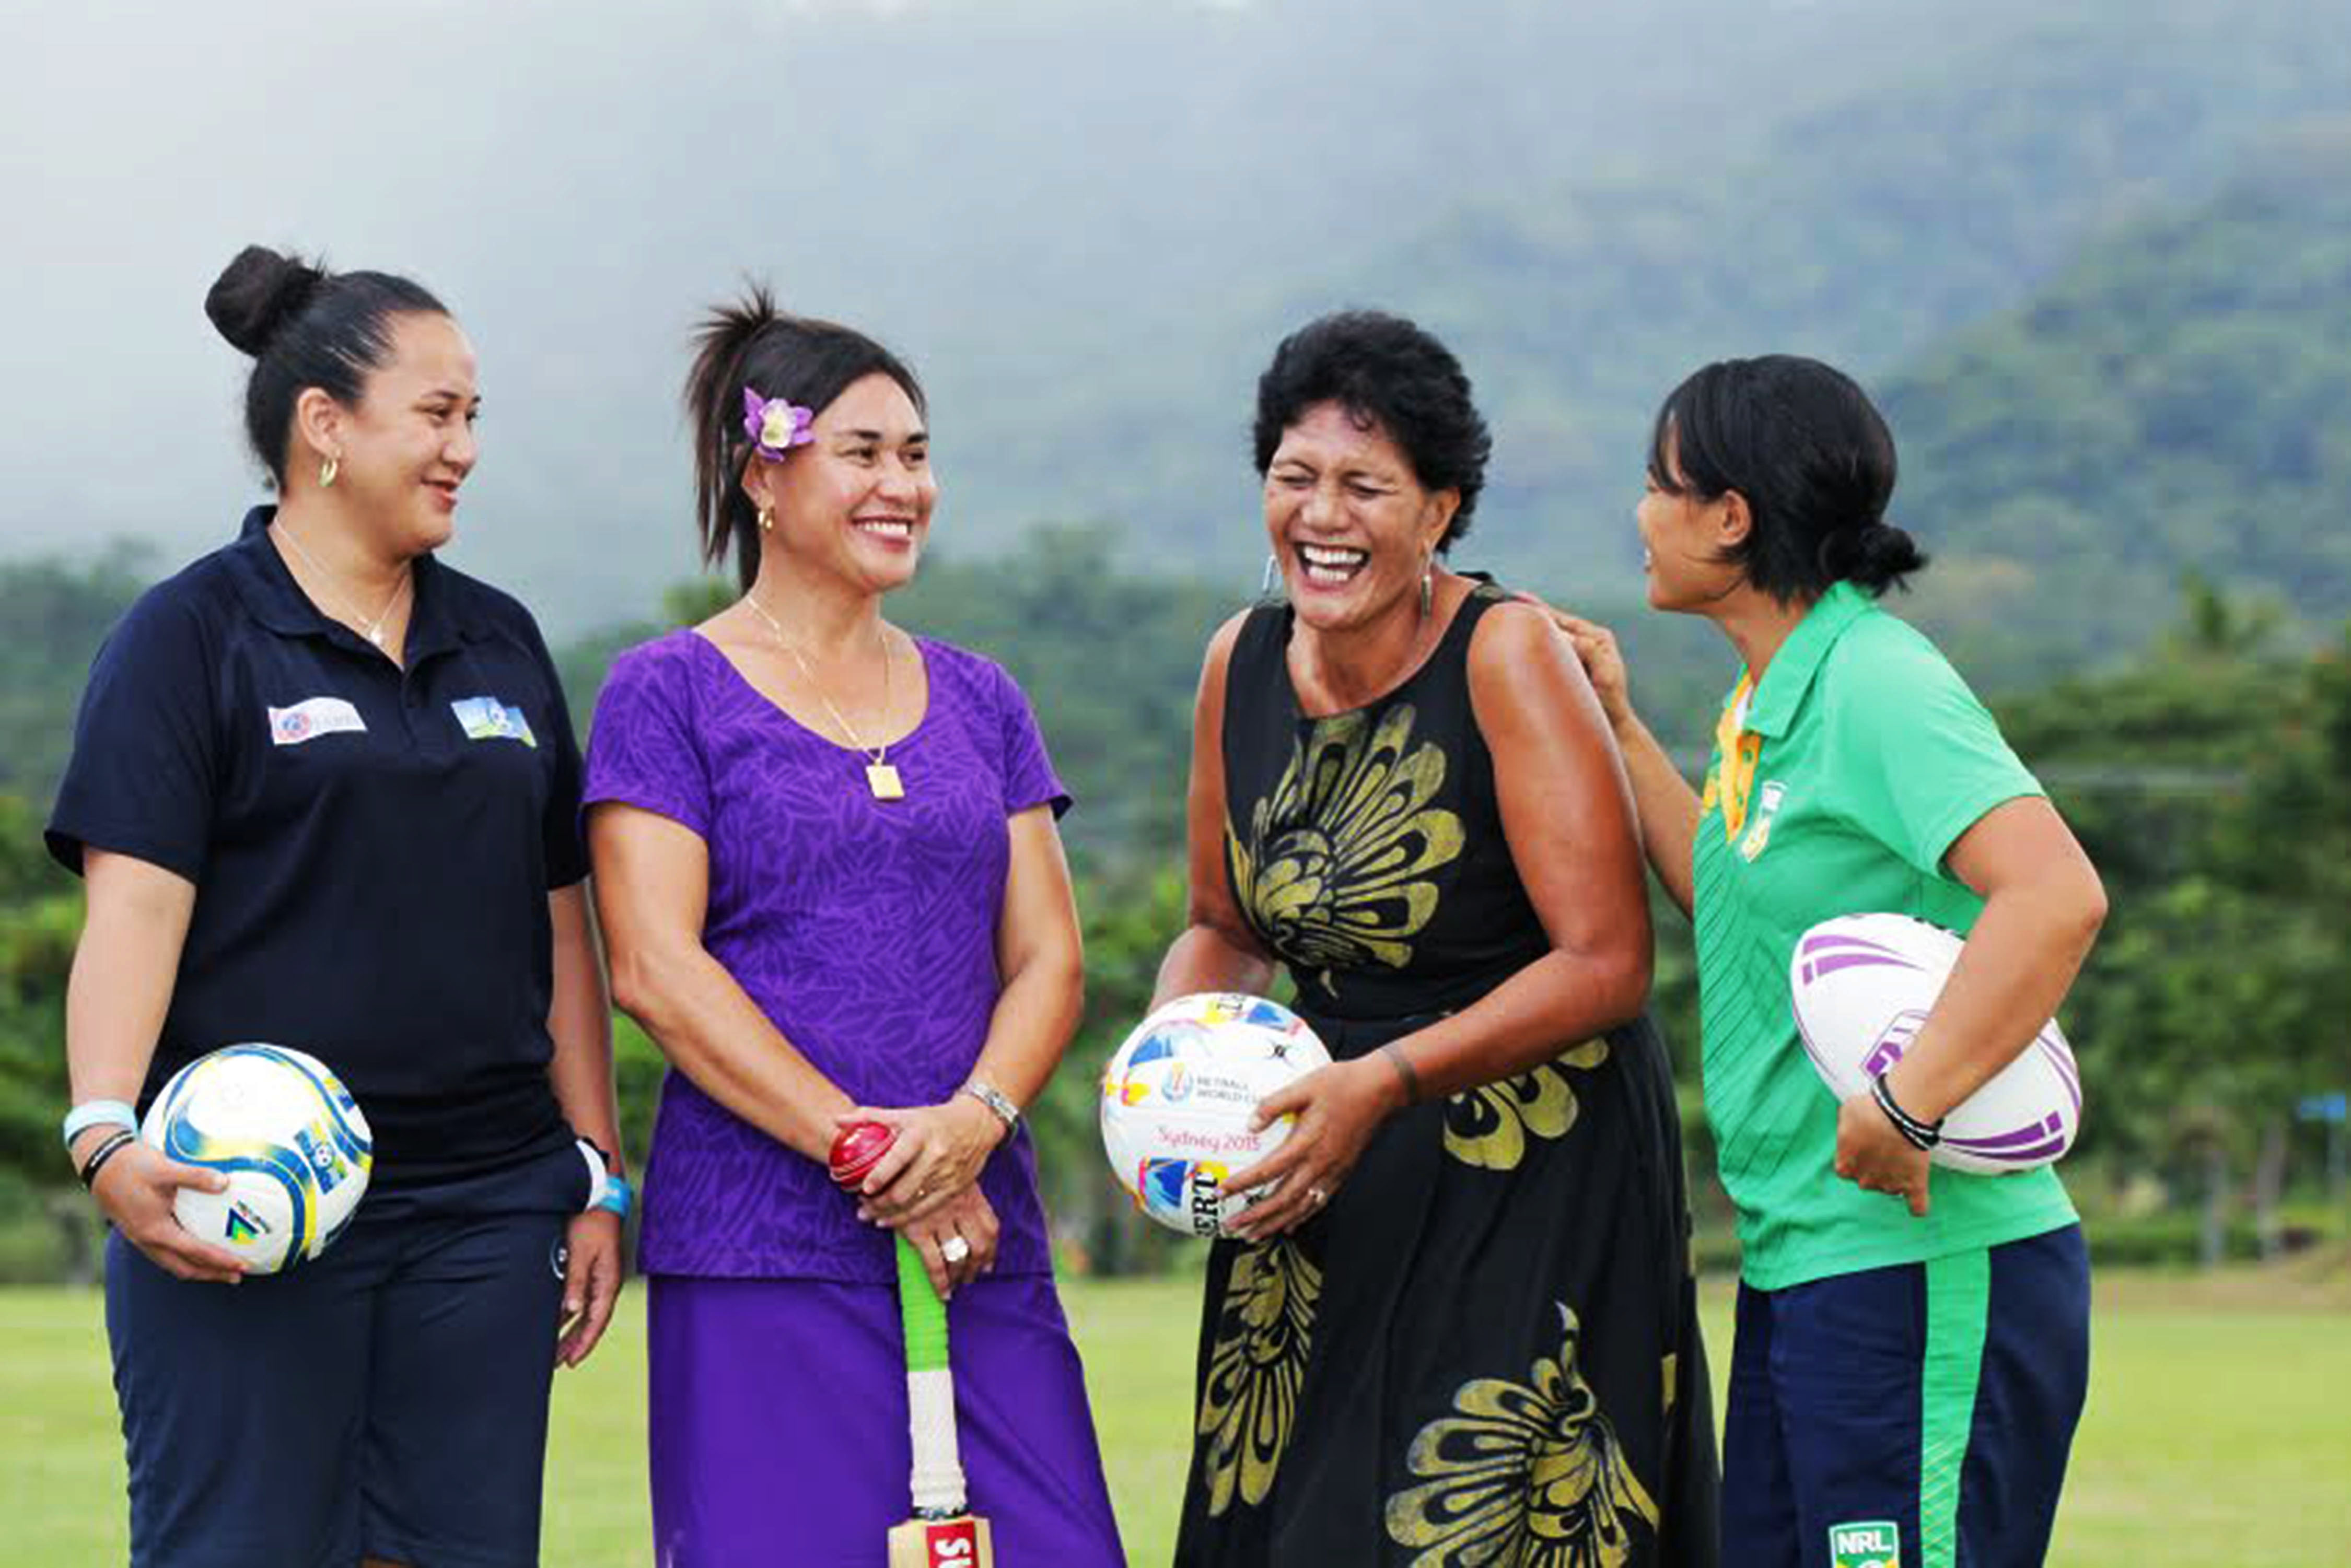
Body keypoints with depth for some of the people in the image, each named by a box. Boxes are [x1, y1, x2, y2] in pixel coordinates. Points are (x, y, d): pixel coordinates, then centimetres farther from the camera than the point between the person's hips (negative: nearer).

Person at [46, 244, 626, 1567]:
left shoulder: (501, 644, 17)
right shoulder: (193, 638, 0)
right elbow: (134, 903, -10)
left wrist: (595, 1175, 15)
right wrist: (107, 1134, -24)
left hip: (482, 1208, 5)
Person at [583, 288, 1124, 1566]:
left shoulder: (976, 701, 16)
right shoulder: (670, 693, 2)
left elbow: (1048, 957, 10)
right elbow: (655, 970, -8)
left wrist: (977, 1119, -11)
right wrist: (869, 1151, -13)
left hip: (981, 1240, 4)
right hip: (763, 1252, -4)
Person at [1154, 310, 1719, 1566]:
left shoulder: (1506, 655, -13)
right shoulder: (1242, 663, 4)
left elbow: (1606, 965, -17)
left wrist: (1386, 1083, -23)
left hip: (1534, 1184, -5)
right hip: (1321, 1184, 6)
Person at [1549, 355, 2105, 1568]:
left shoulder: (1877, 682, -16)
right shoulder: (1766, 698, 14)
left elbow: (2057, 895, -27)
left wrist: (1906, 1108, -28)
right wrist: (1616, 728, 21)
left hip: (1922, 1272, -10)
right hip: (1799, 1267, 10)